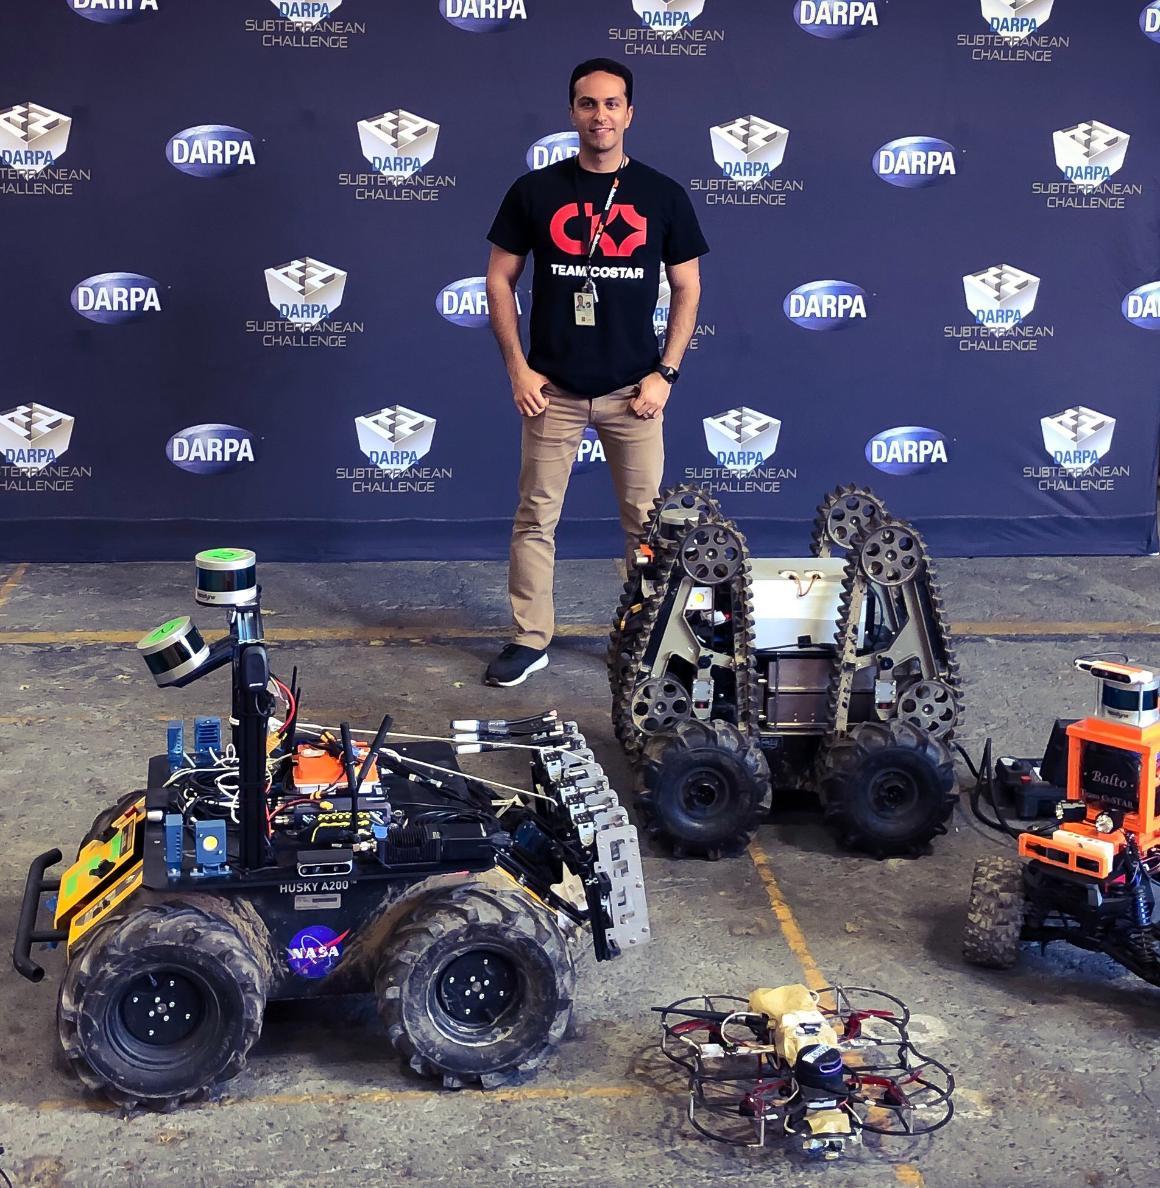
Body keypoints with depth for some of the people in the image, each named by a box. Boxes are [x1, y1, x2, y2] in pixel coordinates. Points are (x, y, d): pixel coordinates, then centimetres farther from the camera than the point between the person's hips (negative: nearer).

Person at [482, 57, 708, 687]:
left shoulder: (662, 195, 2)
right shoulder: (535, 191, 1)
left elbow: (687, 287, 6)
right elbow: (499, 280, 5)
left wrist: (665, 373, -3)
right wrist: (517, 368, -3)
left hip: (633, 390, 0)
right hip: (552, 389, 0)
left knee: (646, 521, 4)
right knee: (536, 517, 3)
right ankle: (530, 639, 14)